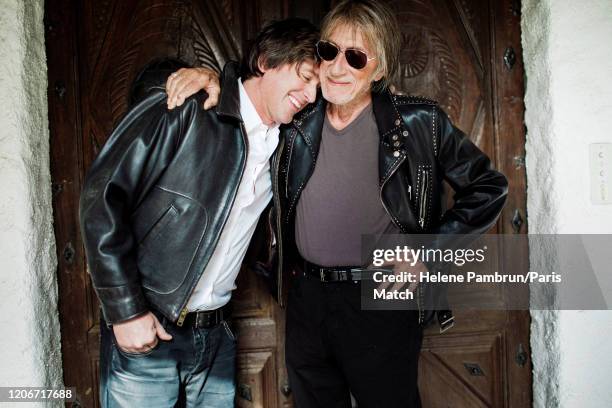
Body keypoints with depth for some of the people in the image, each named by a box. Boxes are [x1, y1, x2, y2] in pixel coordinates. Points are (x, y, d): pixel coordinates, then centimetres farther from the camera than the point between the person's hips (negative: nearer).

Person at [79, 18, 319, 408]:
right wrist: (126, 312, -15)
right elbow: (102, 195, -14)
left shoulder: (280, 143, 6)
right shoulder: (185, 109, -12)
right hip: (143, 331, -5)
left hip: (217, 335, 5)